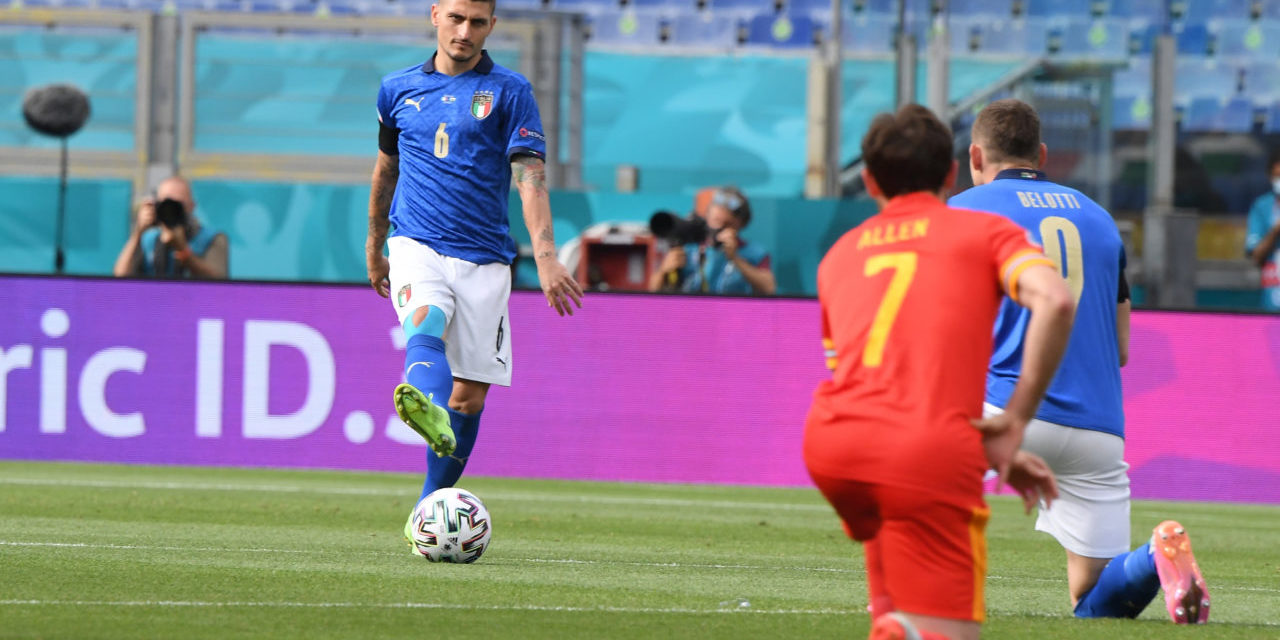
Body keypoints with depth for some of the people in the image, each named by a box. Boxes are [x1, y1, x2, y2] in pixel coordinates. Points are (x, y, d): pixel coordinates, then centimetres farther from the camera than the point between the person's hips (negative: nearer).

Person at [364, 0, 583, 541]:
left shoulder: (509, 91, 3)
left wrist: (545, 255, -20)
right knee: (426, 325, -32)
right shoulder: (399, 89, 12)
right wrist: (374, 243, 35)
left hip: (483, 257, 0)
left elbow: (530, 176, -7)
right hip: (416, 245, 0)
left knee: (469, 395, 0)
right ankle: (431, 417, -62)